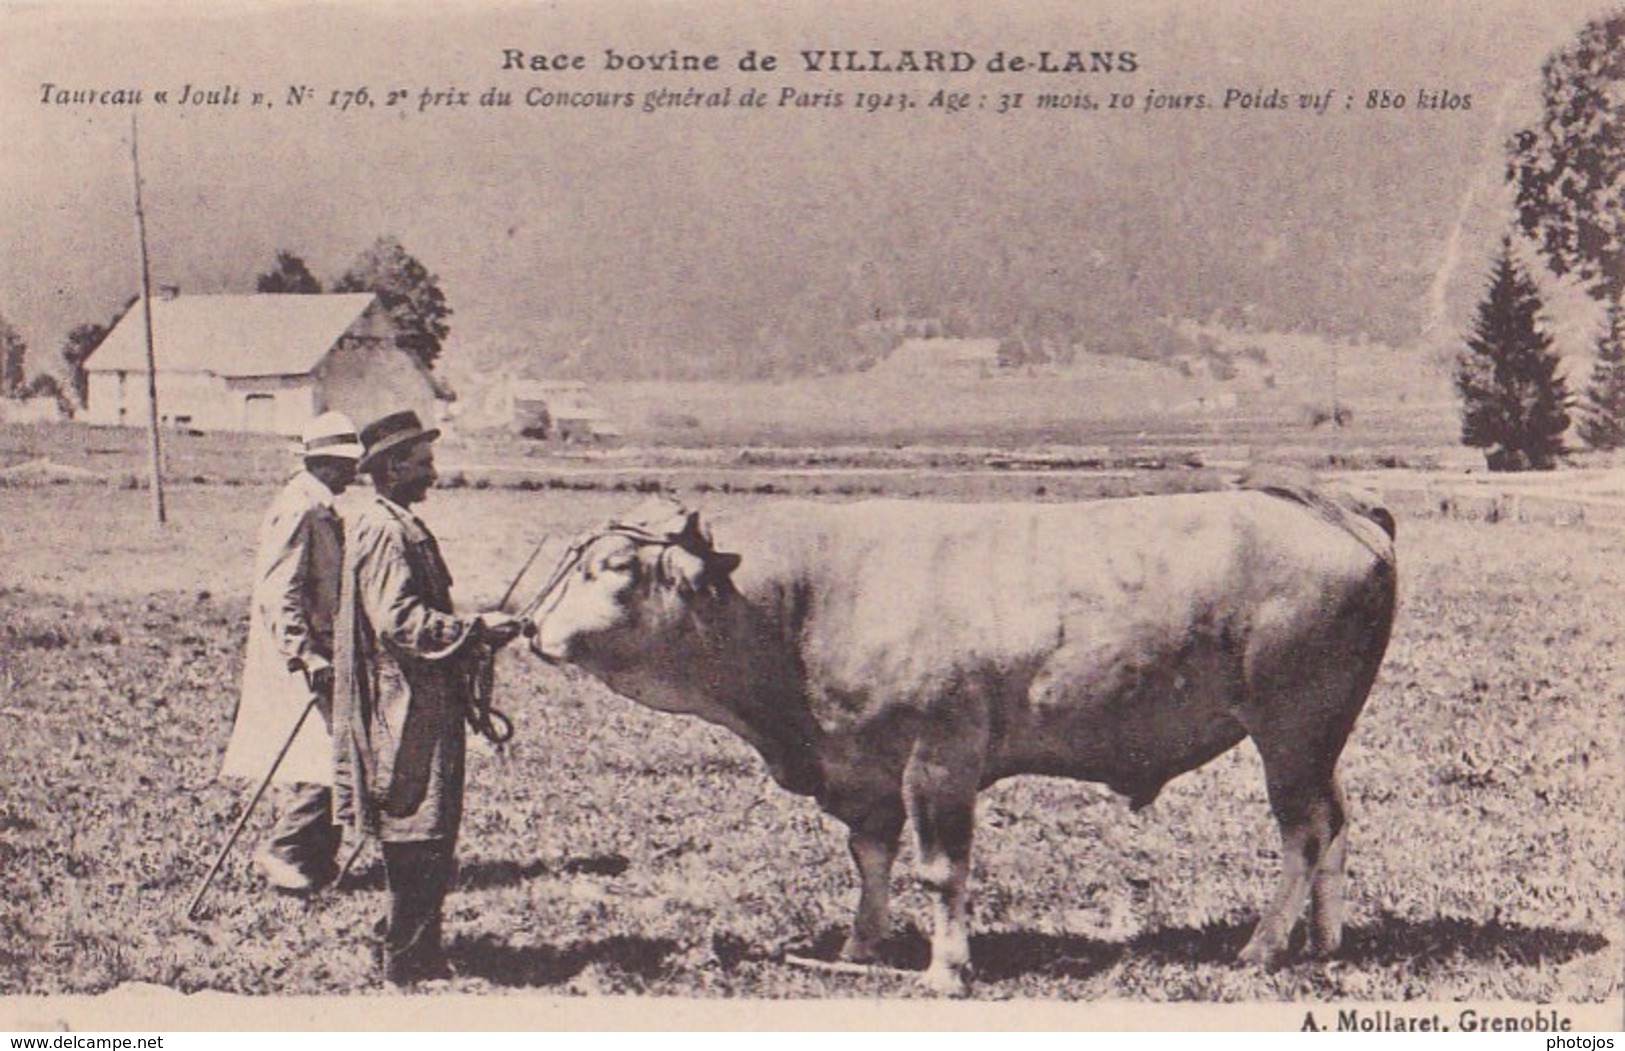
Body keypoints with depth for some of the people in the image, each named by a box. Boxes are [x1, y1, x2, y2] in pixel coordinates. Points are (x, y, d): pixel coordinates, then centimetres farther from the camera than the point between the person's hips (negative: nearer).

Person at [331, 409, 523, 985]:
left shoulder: (395, 526, 17)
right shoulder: (385, 531, -16)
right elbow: (400, 619, -24)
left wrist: (476, 635, 15)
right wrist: (476, 629, -22)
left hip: (414, 705, 11)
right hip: (410, 707, -11)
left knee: (413, 840, 16)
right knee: (424, 838, -6)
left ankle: (413, 948, 24)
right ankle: (407, 958, 1)